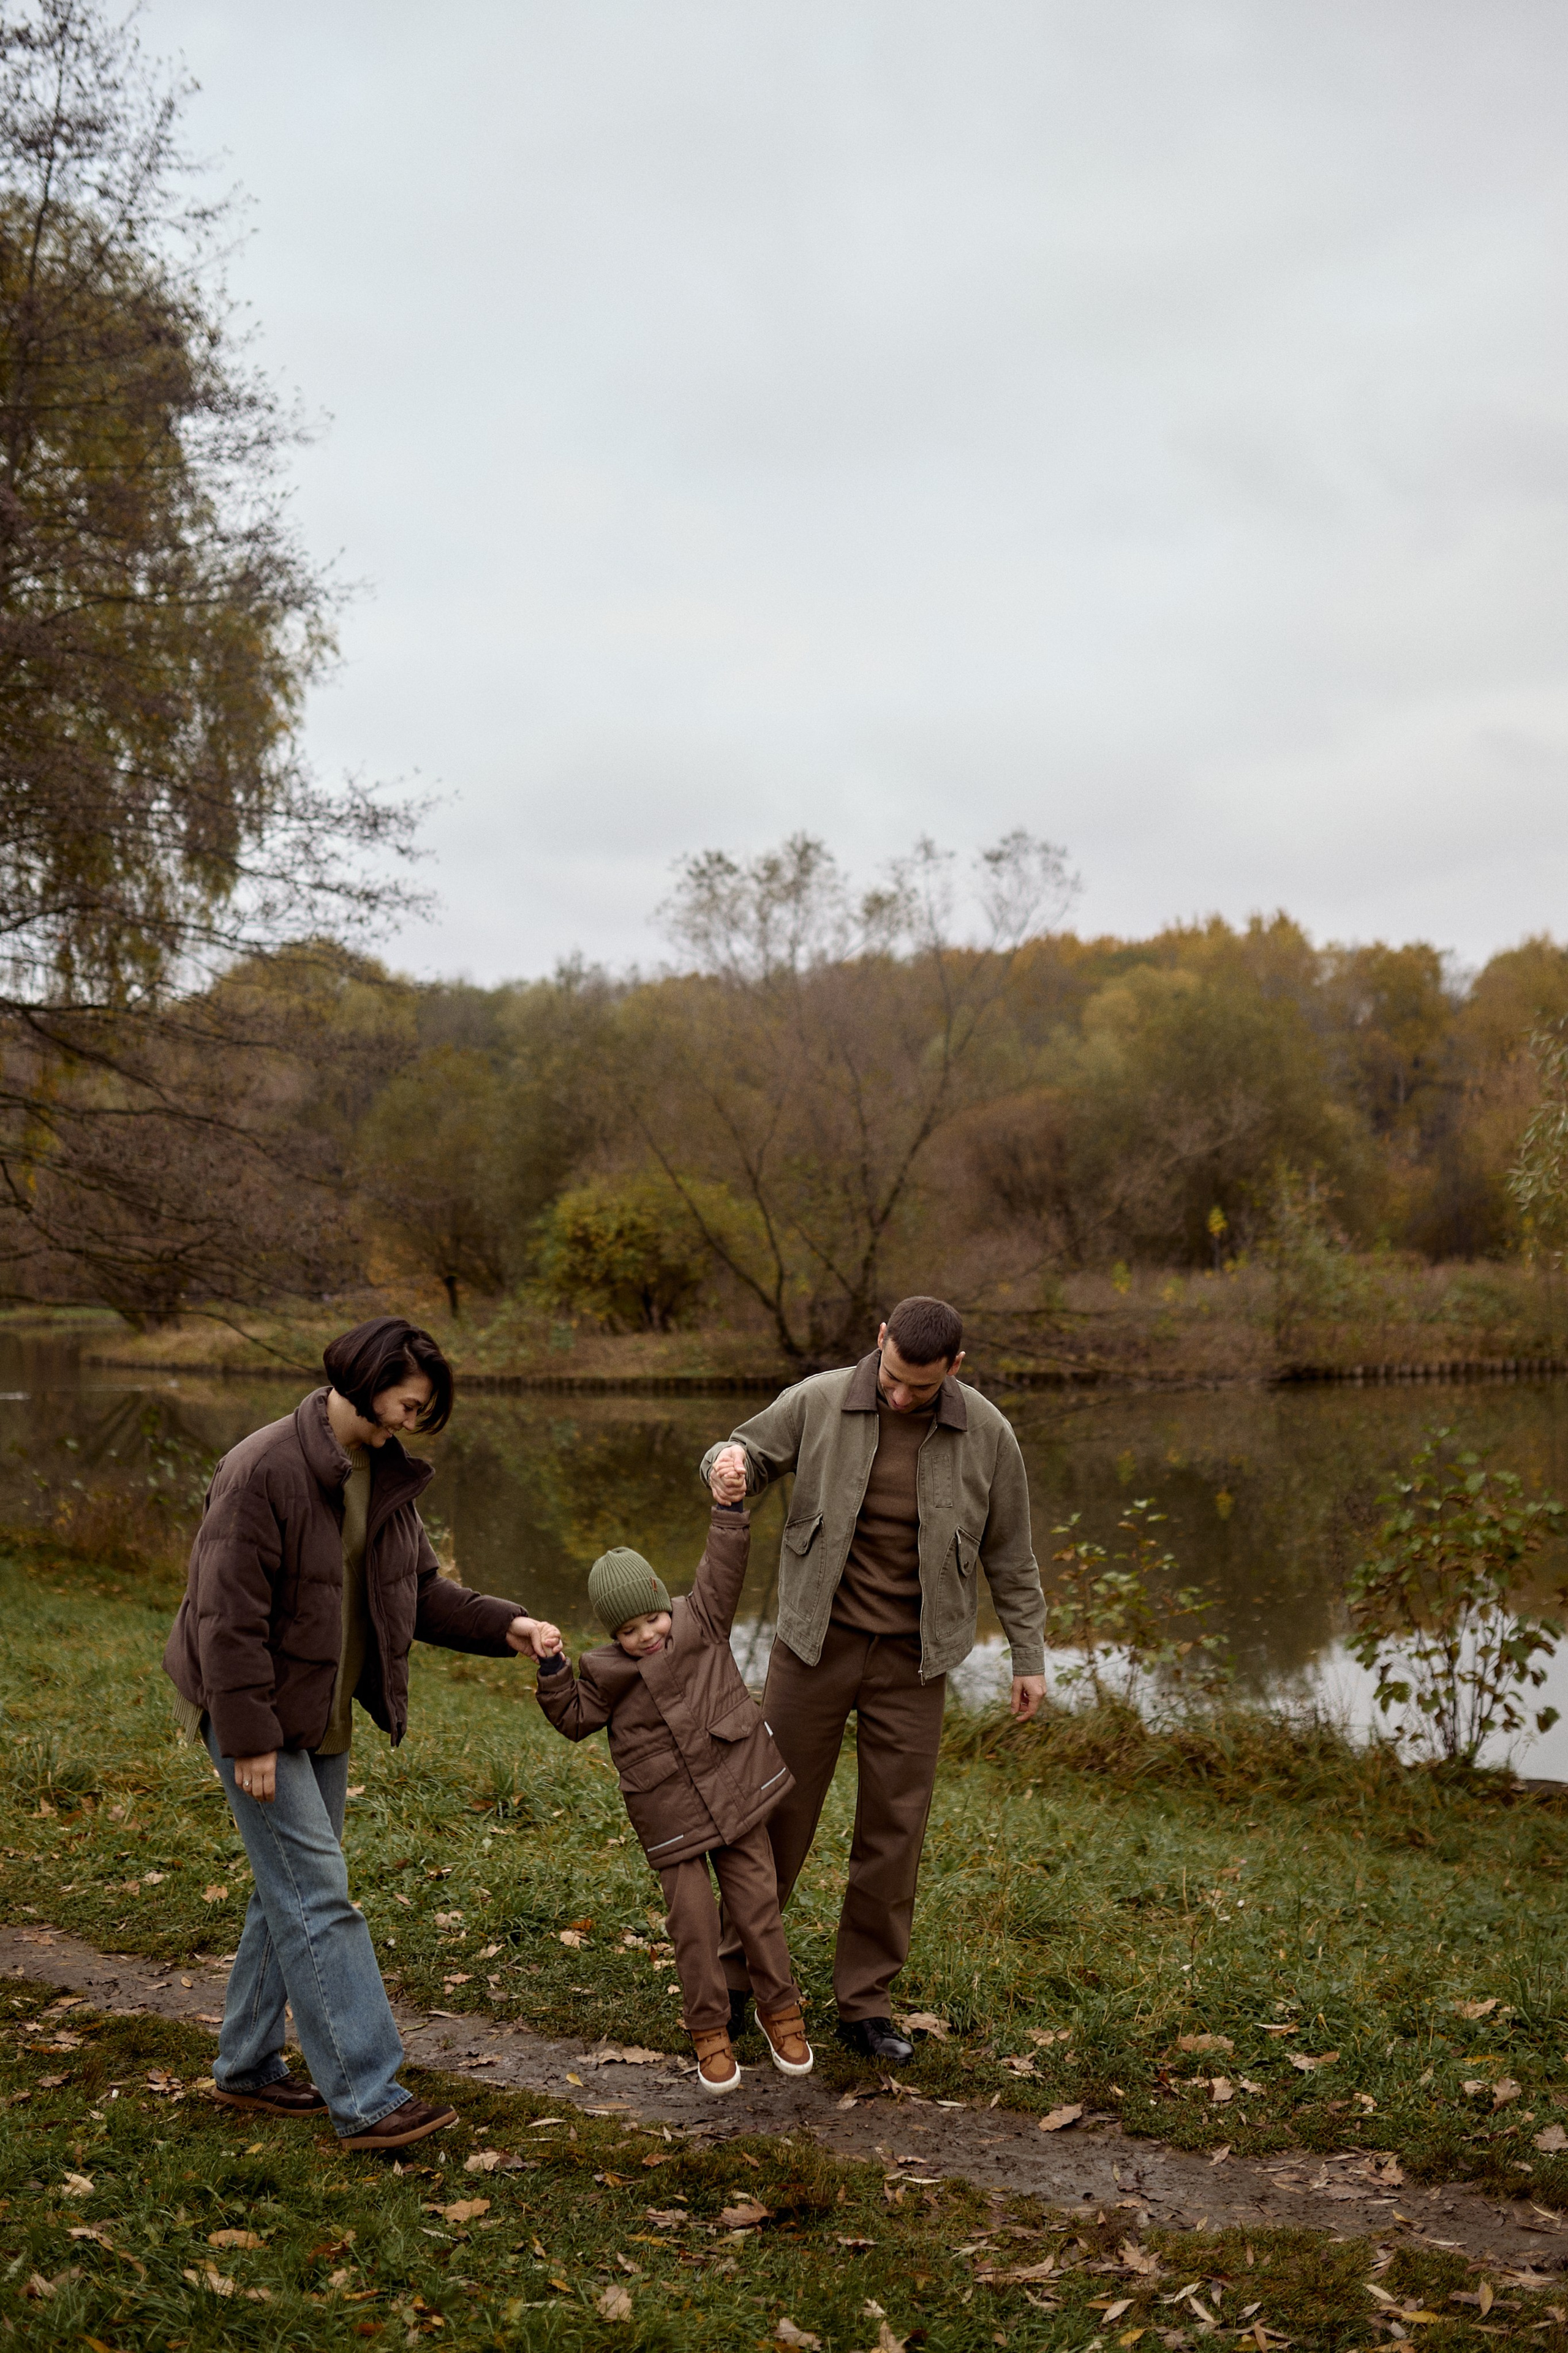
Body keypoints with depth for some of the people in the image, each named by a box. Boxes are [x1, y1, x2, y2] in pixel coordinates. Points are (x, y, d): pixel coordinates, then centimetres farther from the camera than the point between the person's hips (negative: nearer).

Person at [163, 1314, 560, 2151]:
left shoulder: (385, 1476, 6)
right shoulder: (263, 1469, -20)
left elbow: (422, 1592, 13)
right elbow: (229, 1616, -21)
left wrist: (506, 1626, -2)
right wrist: (249, 1739, -20)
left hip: (324, 1717, 9)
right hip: (261, 1715, -8)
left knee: (290, 1893, 16)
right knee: (317, 1899, -9)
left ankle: (248, 2066, 30)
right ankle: (367, 2100, -7)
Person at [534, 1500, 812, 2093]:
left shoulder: (702, 1621, 0)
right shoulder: (608, 1672, 1)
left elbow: (724, 1565, -7)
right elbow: (574, 1719, 10)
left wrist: (728, 1504, -18)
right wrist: (553, 1672, -4)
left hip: (735, 1794, 0)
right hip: (670, 1817, 0)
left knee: (756, 1907, 6)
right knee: (694, 1922, -2)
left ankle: (779, 2008, 25)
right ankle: (709, 2031, 14)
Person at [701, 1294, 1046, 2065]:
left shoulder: (986, 1433, -7)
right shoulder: (818, 1402, -10)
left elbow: (1009, 1553, 3)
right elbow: (749, 1452, 4)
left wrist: (1029, 1656, 5)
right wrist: (728, 1463, -22)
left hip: (909, 1661, 0)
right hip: (815, 1646, 0)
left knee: (892, 1833, 4)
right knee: (775, 1815, 7)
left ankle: (864, 2006, 19)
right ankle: (732, 1977, 25)